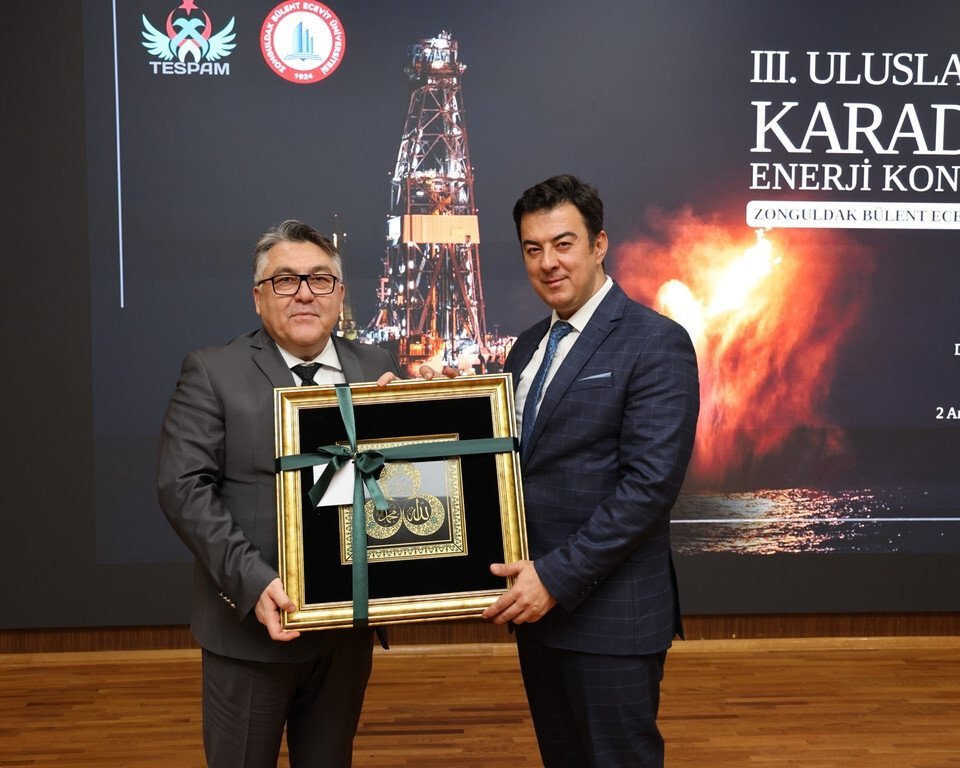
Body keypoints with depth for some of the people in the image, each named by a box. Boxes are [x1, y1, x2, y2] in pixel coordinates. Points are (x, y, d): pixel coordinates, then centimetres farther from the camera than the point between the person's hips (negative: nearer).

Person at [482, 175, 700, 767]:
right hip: (536, 602, 7)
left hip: (610, 612, -7)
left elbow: (651, 482, -19)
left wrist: (558, 576, -20)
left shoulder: (656, 343, -12)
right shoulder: (529, 346, 11)